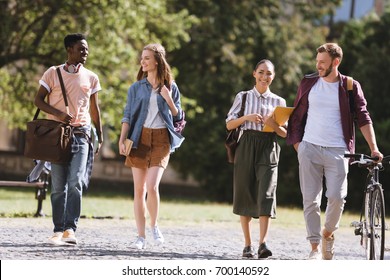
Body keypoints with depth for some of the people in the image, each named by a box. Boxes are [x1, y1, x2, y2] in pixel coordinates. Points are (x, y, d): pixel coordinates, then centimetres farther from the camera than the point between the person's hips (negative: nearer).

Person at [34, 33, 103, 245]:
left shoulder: (91, 78, 10)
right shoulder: (53, 73, 3)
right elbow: (38, 100, 2)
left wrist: (99, 136, 16)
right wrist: (58, 113, -14)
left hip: (81, 134, 1)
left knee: (76, 183, -14)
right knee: (58, 186, 1)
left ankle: (70, 229, -18)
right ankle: (58, 230, 5)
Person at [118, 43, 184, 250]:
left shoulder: (170, 87, 7)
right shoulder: (136, 88, 9)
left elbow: (178, 117, 10)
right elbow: (127, 116, 7)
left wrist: (169, 100, -7)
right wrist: (122, 140, -5)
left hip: (161, 139, -2)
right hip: (139, 139, 2)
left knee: (152, 186, -17)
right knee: (139, 189, 0)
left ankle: (154, 226, 7)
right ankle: (141, 236, 4)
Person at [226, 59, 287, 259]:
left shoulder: (279, 102, 11)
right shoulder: (243, 97, 10)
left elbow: (285, 133, 10)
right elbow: (229, 124, 6)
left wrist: (274, 125, -11)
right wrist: (246, 118, -11)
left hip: (268, 149, -1)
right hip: (246, 147, 1)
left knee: (266, 195, -15)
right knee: (245, 195, 2)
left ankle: (263, 244, -24)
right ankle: (248, 245, 11)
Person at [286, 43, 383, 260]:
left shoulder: (350, 87, 3)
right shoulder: (309, 83, 7)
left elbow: (363, 118, 1)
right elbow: (297, 115, 15)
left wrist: (374, 148, -7)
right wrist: (297, 142, 6)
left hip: (337, 151, -2)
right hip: (309, 149, 2)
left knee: (337, 197, -13)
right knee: (311, 200, -2)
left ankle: (328, 233, 15)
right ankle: (315, 248, 3)